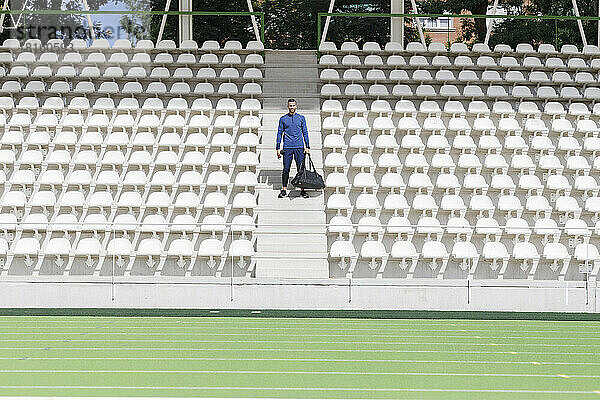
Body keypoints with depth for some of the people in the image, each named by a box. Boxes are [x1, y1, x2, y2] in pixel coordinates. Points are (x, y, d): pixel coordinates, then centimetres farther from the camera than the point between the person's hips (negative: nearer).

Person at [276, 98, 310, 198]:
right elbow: (279, 133, 9)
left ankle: (302, 190, 5)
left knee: (301, 169, -1)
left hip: (299, 147, 0)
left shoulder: (301, 118, 8)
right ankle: (284, 190, 6)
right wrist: (278, 148, 4)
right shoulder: (283, 119, 7)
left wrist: (307, 147, 3)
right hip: (287, 148, 0)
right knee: (286, 169, -1)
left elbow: (305, 133, 10)